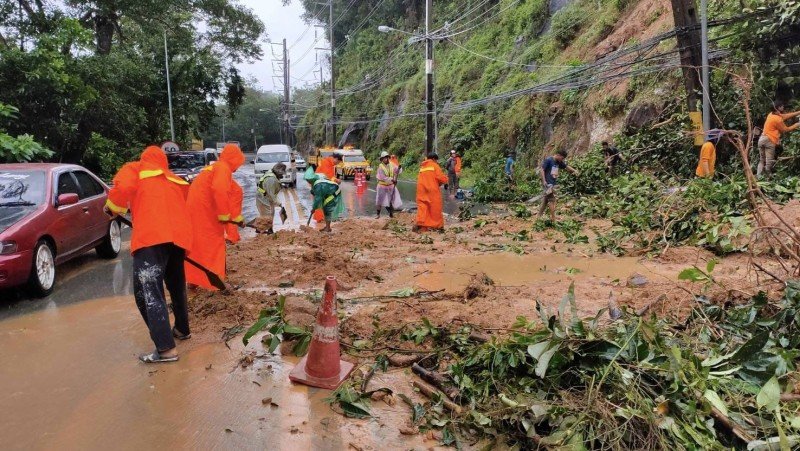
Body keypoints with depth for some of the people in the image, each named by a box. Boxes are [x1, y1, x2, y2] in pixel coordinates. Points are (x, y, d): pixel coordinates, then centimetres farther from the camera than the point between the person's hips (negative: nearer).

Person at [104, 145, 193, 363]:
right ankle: (182, 329, 41)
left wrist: (113, 207, 12)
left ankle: (166, 349, -15)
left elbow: (123, 187, -4)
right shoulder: (174, 180, 29)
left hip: (151, 236, -6)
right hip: (179, 235, 6)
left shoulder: (134, 169, 16)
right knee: (176, 285, 25)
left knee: (148, 291, -7)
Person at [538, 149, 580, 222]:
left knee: (546, 200, 13)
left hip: (553, 183, 8)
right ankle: (553, 219, -7)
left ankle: (540, 215, 22)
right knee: (552, 200, -9)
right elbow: (541, 170, -15)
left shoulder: (559, 162, 11)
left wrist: (574, 171, 0)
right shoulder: (548, 160, -12)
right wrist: (544, 181, -21)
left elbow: (567, 166, 18)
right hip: (548, 183, -8)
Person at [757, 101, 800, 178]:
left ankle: (758, 177, 8)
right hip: (769, 140, -9)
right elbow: (786, 130, -1)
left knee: (762, 161, 12)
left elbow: (786, 116, 17)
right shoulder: (777, 119, -13)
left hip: (762, 138, 9)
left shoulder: (771, 114, 10)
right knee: (769, 162, -4)